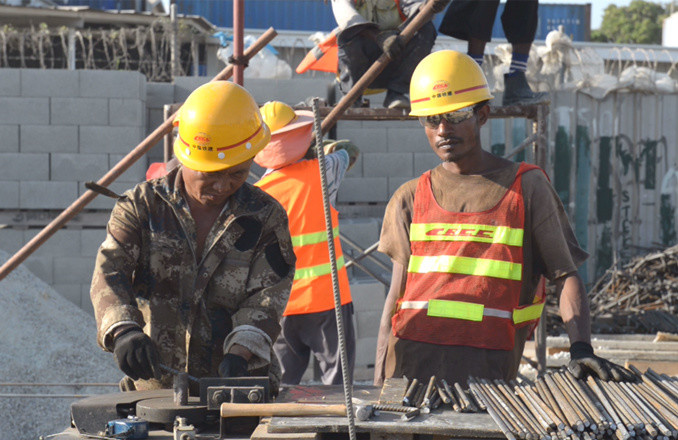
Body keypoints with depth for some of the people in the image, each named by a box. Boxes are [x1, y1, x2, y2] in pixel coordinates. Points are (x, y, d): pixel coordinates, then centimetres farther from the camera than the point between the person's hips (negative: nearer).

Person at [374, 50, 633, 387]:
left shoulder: (527, 188, 10)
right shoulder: (410, 198, 16)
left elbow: (566, 277, 4)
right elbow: (396, 296, 14)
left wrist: (581, 349, -12)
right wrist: (379, 385, 6)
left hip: (488, 366, -2)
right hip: (411, 360, 2)